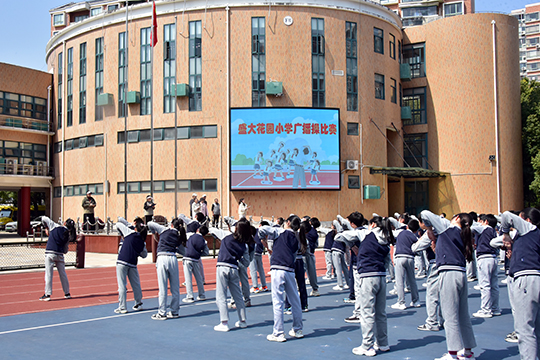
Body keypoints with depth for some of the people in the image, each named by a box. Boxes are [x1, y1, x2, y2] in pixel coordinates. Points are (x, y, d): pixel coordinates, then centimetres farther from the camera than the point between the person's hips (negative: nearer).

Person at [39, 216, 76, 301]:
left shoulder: (55, 226, 0)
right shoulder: (68, 235, 7)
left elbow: (44, 218, 9)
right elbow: (65, 250, 10)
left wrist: (47, 228, 20)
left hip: (50, 253, -3)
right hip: (60, 254, 3)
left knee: (48, 274, -1)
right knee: (63, 274, 14)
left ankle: (47, 294, -2)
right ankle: (67, 293, 22)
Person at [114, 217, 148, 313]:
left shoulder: (130, 232, -2)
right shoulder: (142, 242, 8)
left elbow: (118, 224, 9)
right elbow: (144, 255, 20)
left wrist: (130, 226, 21)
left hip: (122, 262, -4)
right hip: (133, 264, 4)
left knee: (122, 285, -1)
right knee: (136, 284, 16)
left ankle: (122, 307, 0)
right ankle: (138, 304, 28)